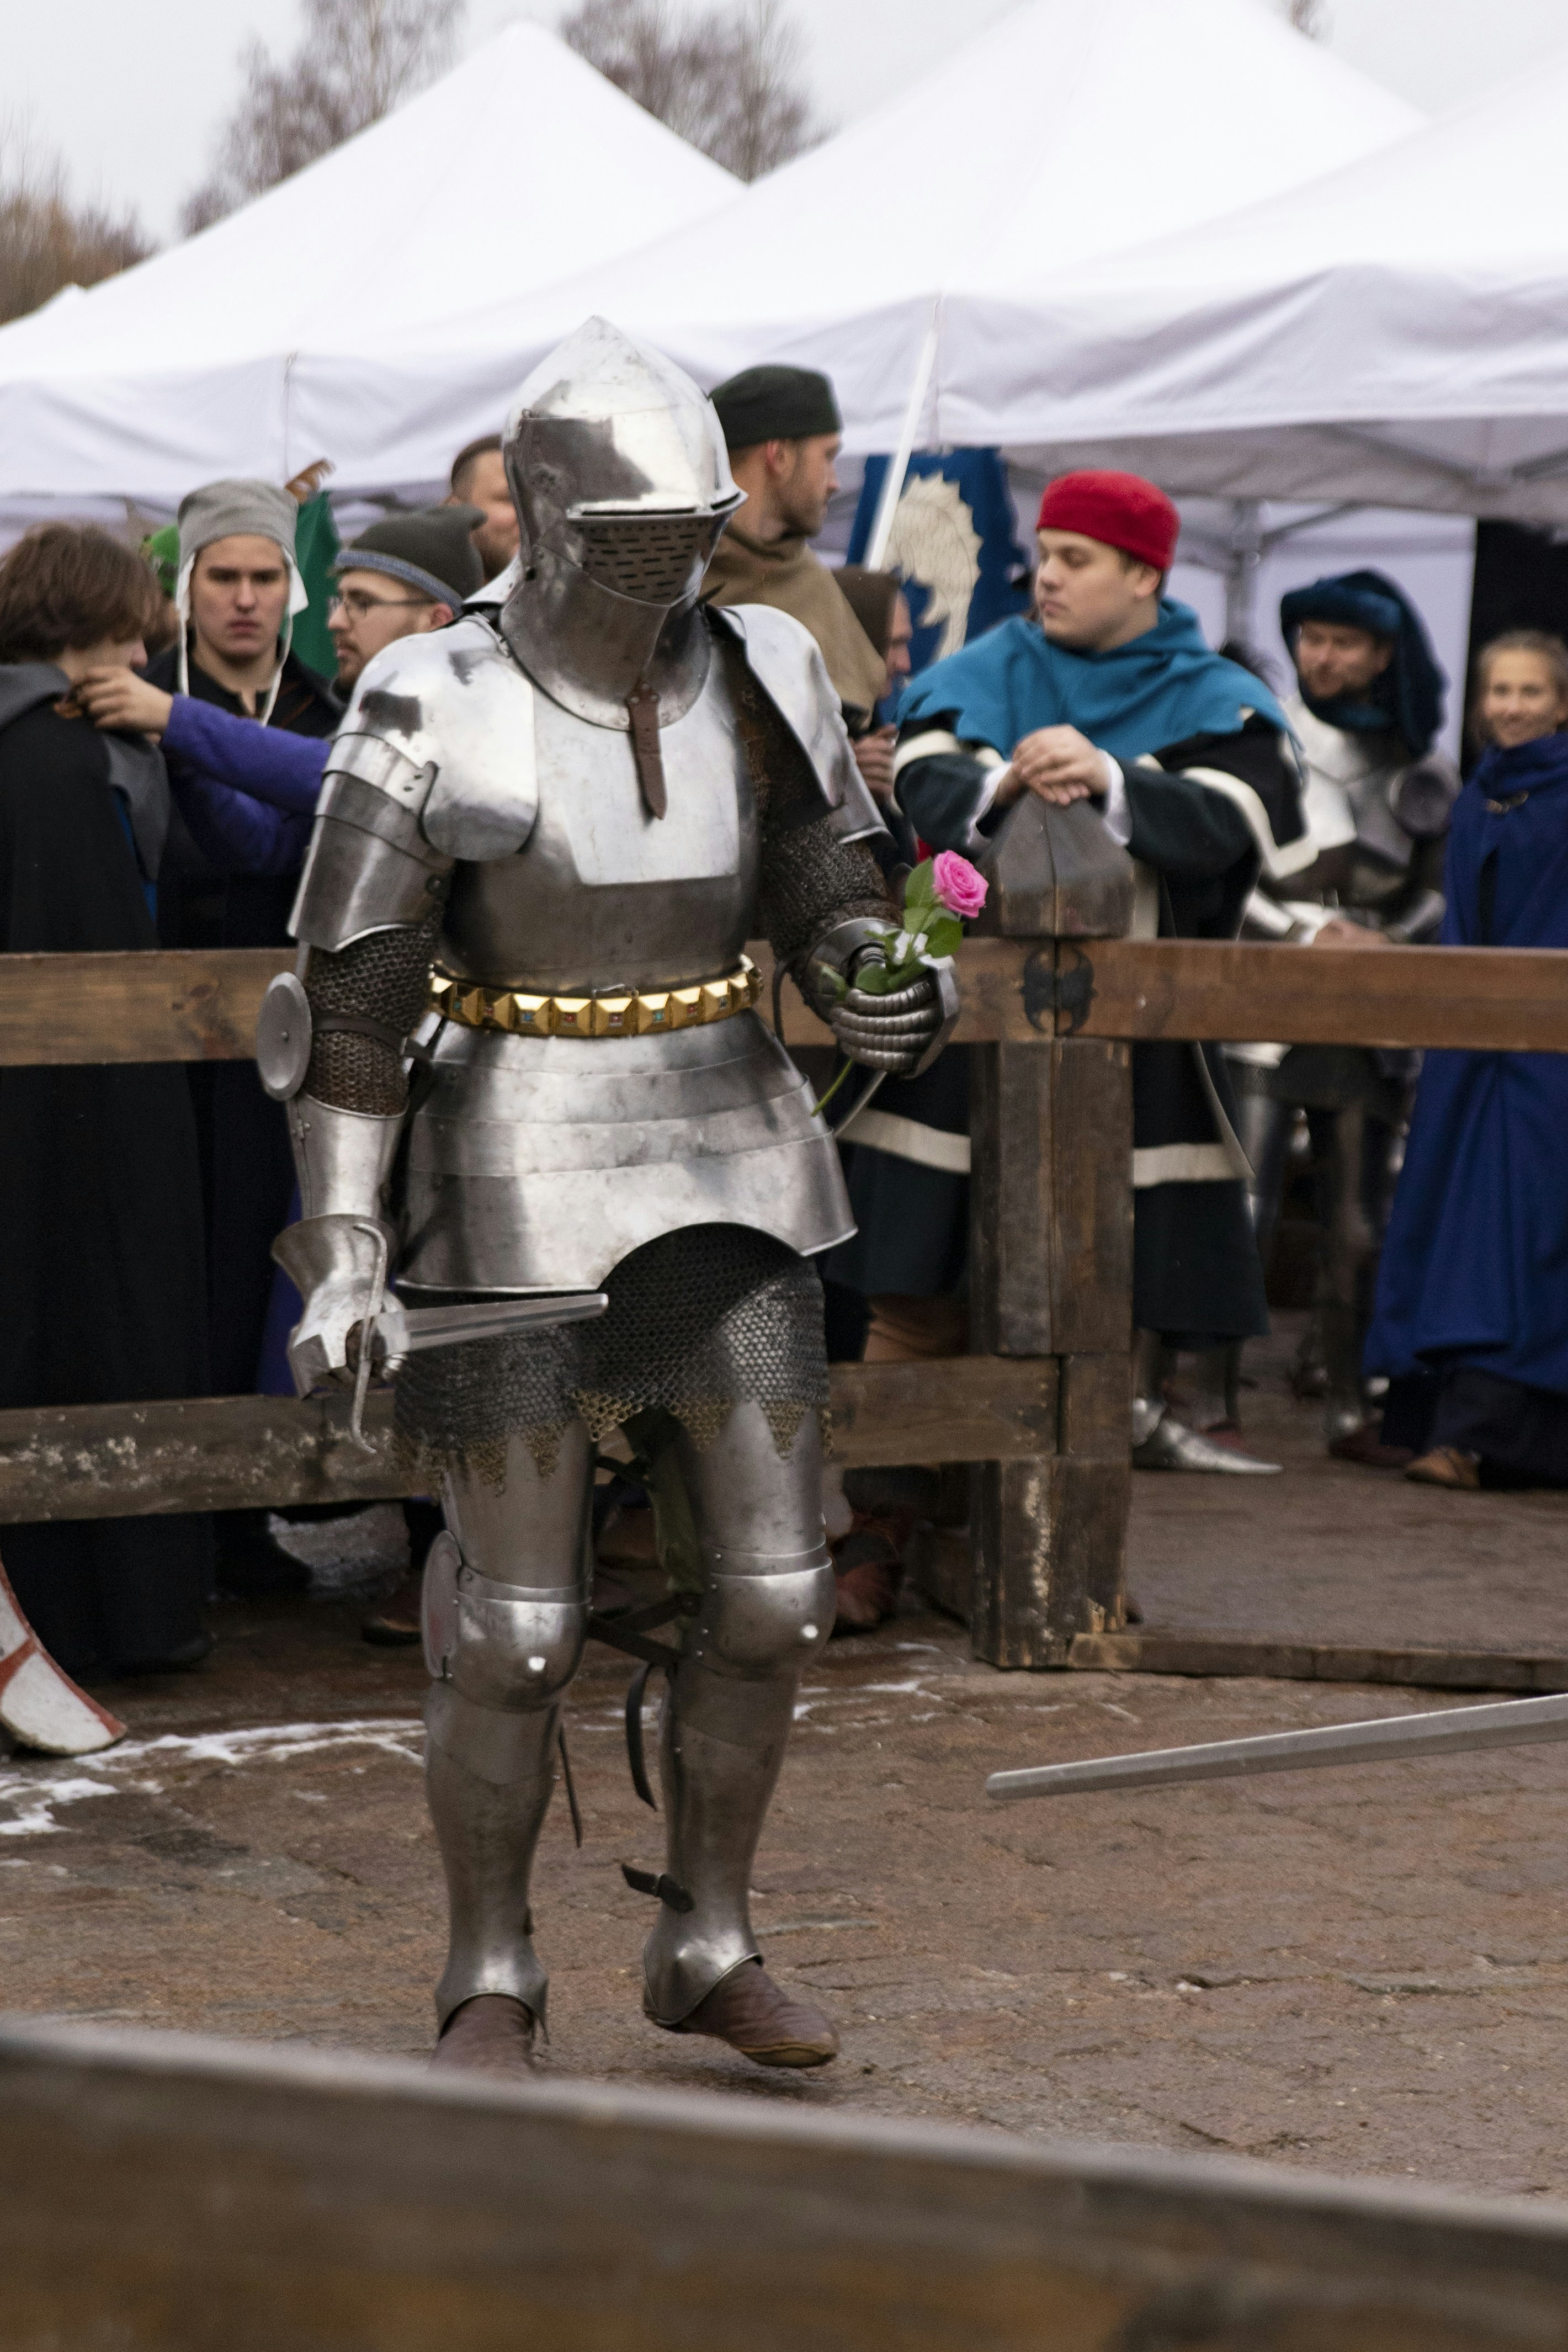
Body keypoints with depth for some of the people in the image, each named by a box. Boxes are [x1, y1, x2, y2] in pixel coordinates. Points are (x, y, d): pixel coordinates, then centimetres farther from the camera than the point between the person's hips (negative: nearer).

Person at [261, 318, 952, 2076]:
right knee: (514, 1619, 0)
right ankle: (490, 1985, 18)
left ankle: (706, 1949, 23)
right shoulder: (435, 715, -13)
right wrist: (343, 1251, -15)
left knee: (771, 1586, 4)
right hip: (517, 1170, -4)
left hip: (724, 1157, 4)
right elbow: (350, 992, -10)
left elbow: (829, 895, 10)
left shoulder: (759, 678, -1)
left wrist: (883, 994, -14)